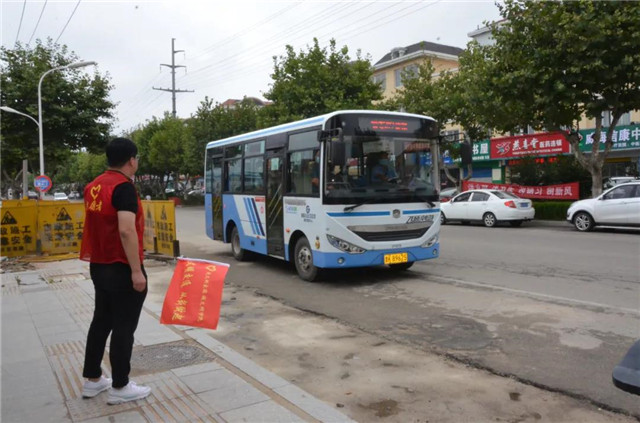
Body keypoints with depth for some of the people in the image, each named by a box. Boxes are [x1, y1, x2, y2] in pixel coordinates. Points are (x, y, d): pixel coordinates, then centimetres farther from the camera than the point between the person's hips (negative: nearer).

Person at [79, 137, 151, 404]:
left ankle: (92, 380, 29)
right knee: (124, 327, 2)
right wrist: (136, 270, -25)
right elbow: (126, 231, -28)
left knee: (101, 321, 18)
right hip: (121, 270, -9)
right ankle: (120, 388, 13)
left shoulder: (95, 186, 8)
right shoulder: (124, 187, -19)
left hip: (99, 266, 9)